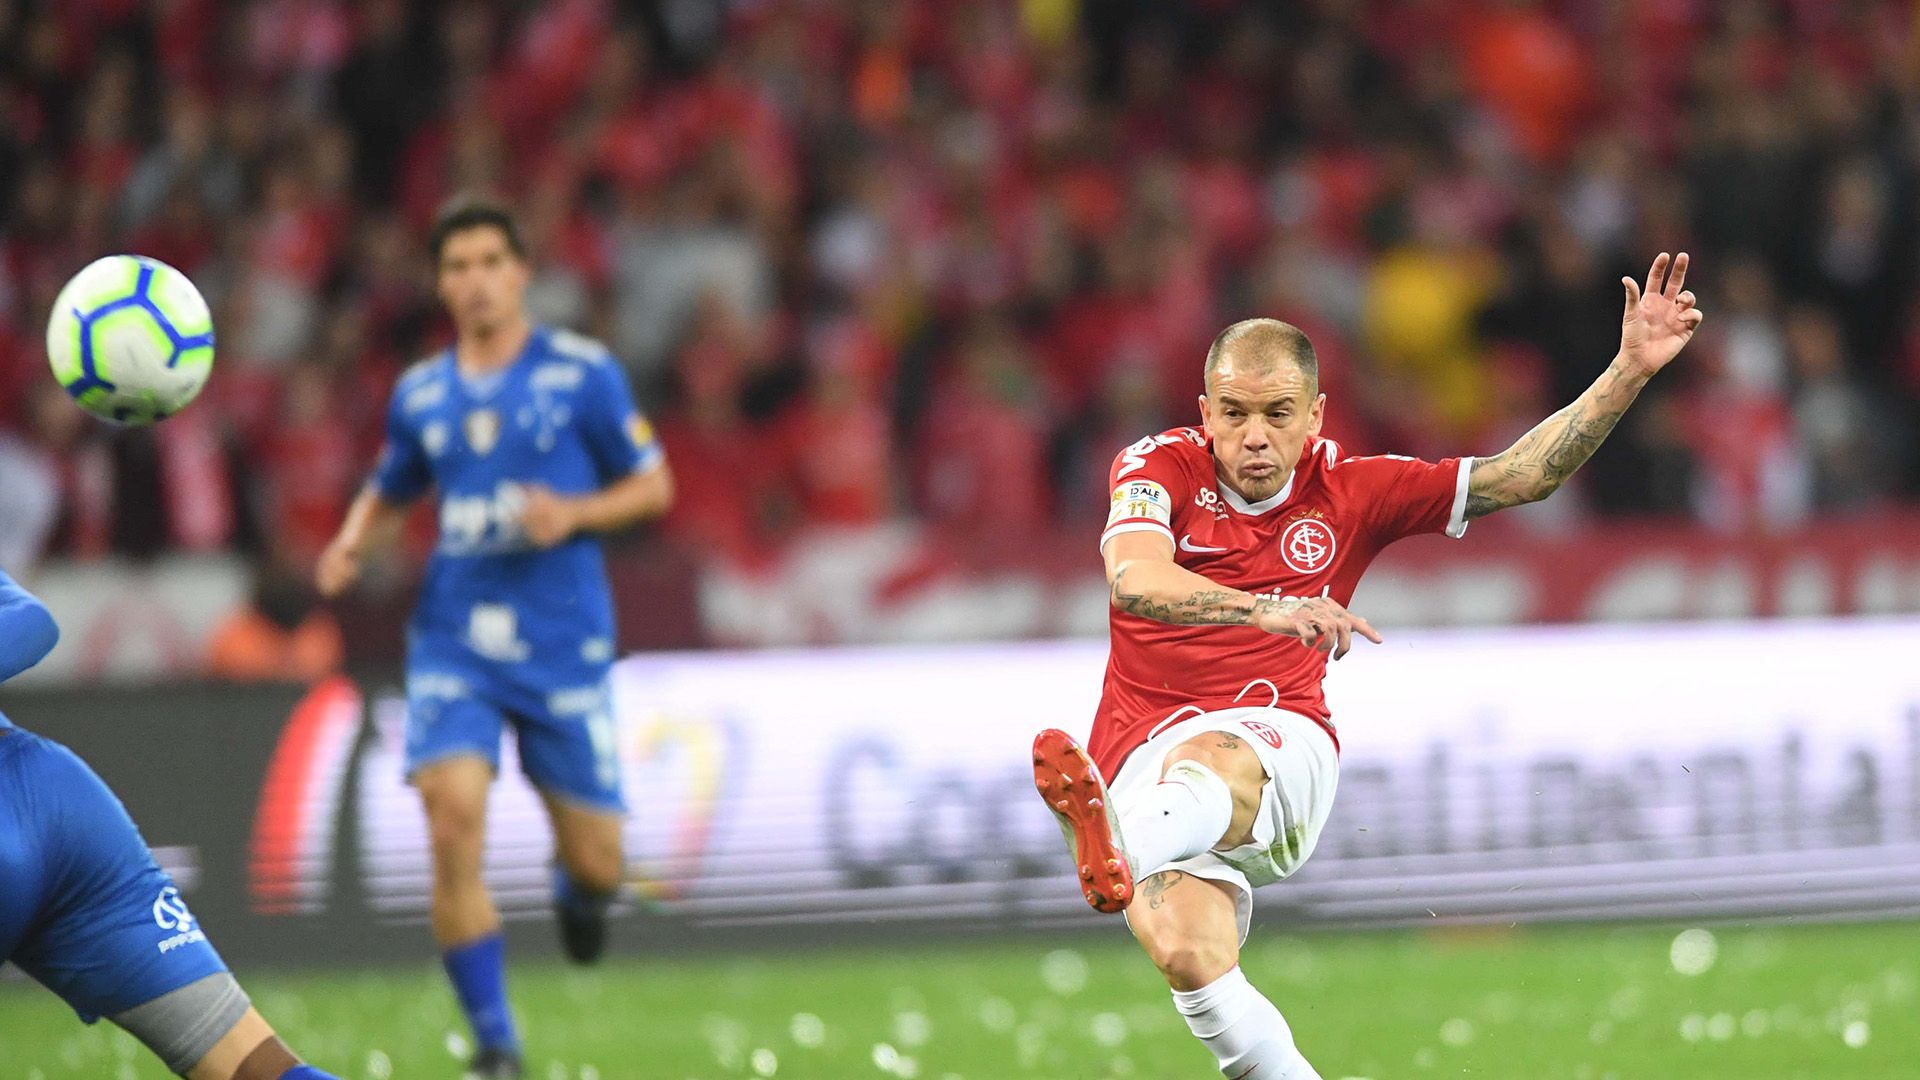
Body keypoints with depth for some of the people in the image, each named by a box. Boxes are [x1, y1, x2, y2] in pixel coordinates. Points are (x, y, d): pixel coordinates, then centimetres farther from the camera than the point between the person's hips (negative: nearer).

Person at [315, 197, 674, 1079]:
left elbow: (654, 485, 3)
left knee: (593, 862, 2)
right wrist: (352, 544, 1)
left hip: (563, 643, -1)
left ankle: (575, 890, 43)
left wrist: (574, 513, -15)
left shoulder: (582, 374, -2)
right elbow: (388, 494, 23)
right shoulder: (420, 394, 8)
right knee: (453, 826, -19)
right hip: (454, 642, 1)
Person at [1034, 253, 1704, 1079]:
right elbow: (1135, 579, -19)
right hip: (1145, 756, 0)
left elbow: (1521, 477, 11)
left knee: (1208, 759, -39)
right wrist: (1267, 609, -36)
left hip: (1283, 748, 0)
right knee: (1186, 957, -29)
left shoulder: (1350, 492, 10)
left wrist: (1629, 372, 1)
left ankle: (1122, 857, -72)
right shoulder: (1162, 467, 2)